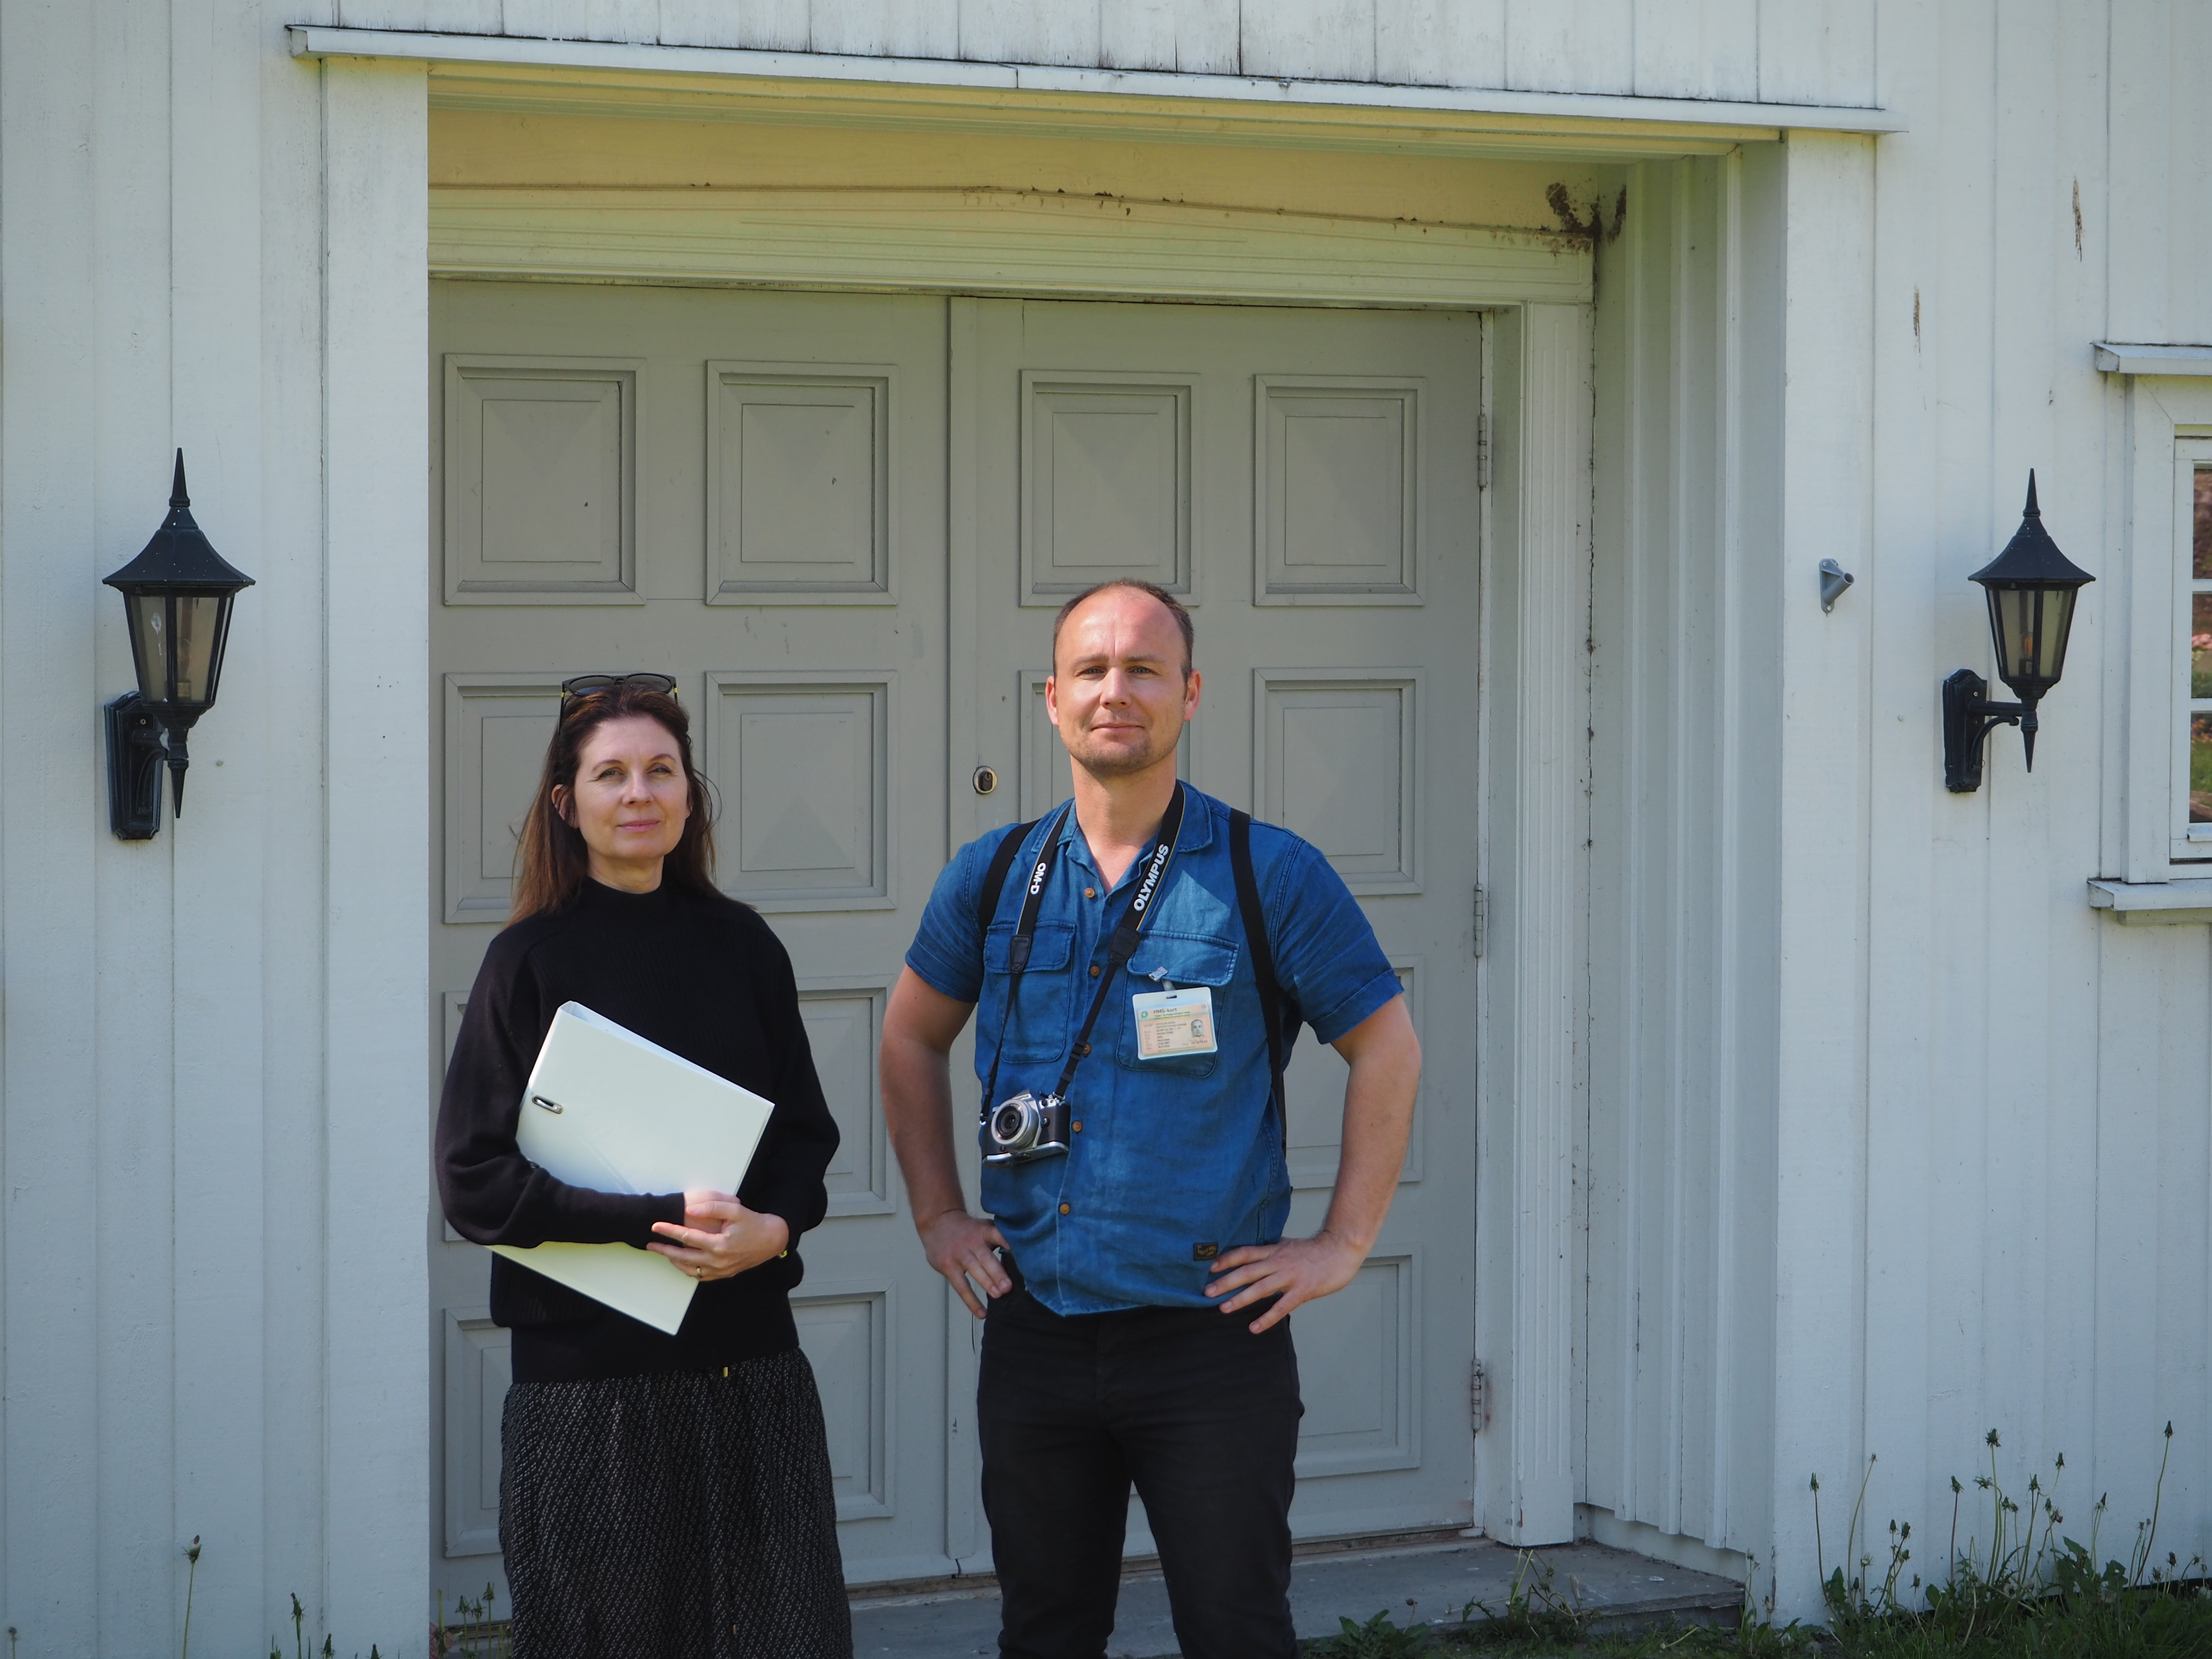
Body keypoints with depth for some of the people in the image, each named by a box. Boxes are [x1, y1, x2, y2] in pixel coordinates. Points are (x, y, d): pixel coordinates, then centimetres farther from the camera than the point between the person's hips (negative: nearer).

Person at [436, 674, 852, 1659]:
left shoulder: (740, 946, 8)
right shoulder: (533, 959, -1)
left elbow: (806, 1134, 12)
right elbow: (477, 1183, -7)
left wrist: (771, 1227, -10)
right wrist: (659, 1221, -16)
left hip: (751, 1363, 3)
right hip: (587, 1368, -3)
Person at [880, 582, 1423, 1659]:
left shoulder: (1270, 875, -4)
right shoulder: (992, 877, 6)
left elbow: (1386, 1049, 1)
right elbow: (912, 1039, 20)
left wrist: (1342, 1244, -3)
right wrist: (938, 1215, 13)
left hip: (1212, 1329, -3)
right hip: (1034, 1329, 3)